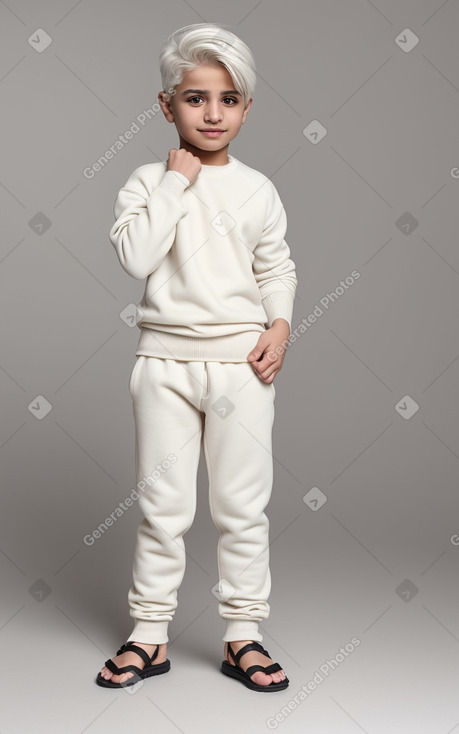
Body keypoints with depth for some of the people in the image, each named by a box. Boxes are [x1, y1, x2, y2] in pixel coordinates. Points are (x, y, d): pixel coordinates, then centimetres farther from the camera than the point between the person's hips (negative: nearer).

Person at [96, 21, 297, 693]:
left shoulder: (257, 189, 5)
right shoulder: (149, 181, 1)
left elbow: (277, 268, 11)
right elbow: (135, 256, -15)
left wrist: (280, 325, -5)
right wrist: (176, 181, -12)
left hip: (243, 361, 1)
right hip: (166, 359, -1)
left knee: (243, 506, 7)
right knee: (163, 505, 7)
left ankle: (243, 636, 22)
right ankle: (150, 635, 22)